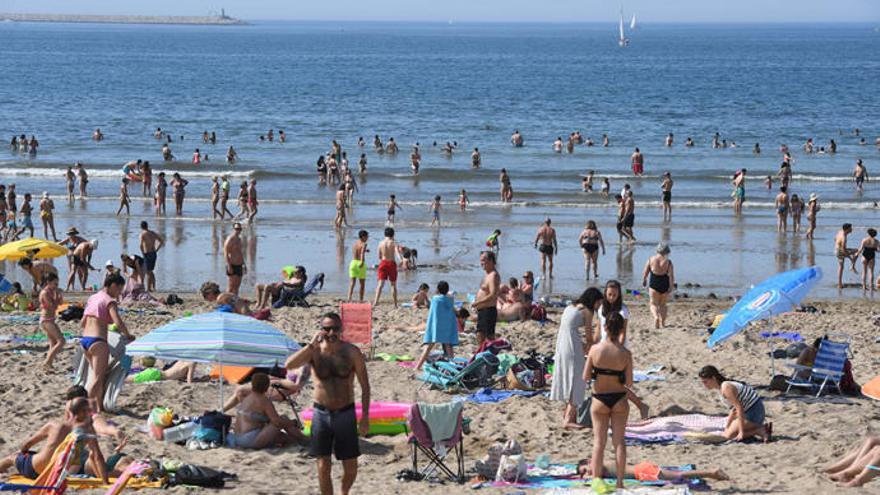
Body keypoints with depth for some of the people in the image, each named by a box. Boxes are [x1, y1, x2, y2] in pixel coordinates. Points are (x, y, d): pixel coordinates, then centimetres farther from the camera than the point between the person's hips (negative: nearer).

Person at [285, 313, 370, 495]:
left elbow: (365, 385, -1)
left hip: (345, 413, 0)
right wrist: (311, 345, -23)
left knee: (351, 466, 6)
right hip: (321, 413, 0)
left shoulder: (351, 352, -6)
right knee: (323, 465, 2)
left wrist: (365, 416, -5)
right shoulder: (314, 351, -4)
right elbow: (289, 365, -21)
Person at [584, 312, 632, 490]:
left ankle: (596, 482, 8)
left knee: (599, 442, 8)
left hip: (600, 400, 0)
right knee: (619, 441, 11)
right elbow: (629, 383, -9)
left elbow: (586, 377, -9)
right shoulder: (625, 354, -13)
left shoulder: (595, 349, -14)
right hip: (619, 399, 0)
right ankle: (620, 481, 13)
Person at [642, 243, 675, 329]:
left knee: (654, 304, 7)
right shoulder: (668, 261, -6)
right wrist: (671, 286, -7)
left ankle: (656, 316, -21)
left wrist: (644, 280, 18)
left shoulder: (651, 259, -3)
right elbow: (671, 275, -11)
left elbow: (645, 272, 1)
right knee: (662, 305, 17)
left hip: (653, 284, -1)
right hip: (665, 285, 1)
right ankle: (662, 322, 14)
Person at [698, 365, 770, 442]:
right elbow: (734, 409, 18)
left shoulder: (725, 387, -20)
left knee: (728, 435, -11)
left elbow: (739, 408, -23)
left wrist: (741, 432, -22)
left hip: (754, 412, -10)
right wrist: (727, 427, 17)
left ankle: (760, 431, -7)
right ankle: (763, 428, 13)